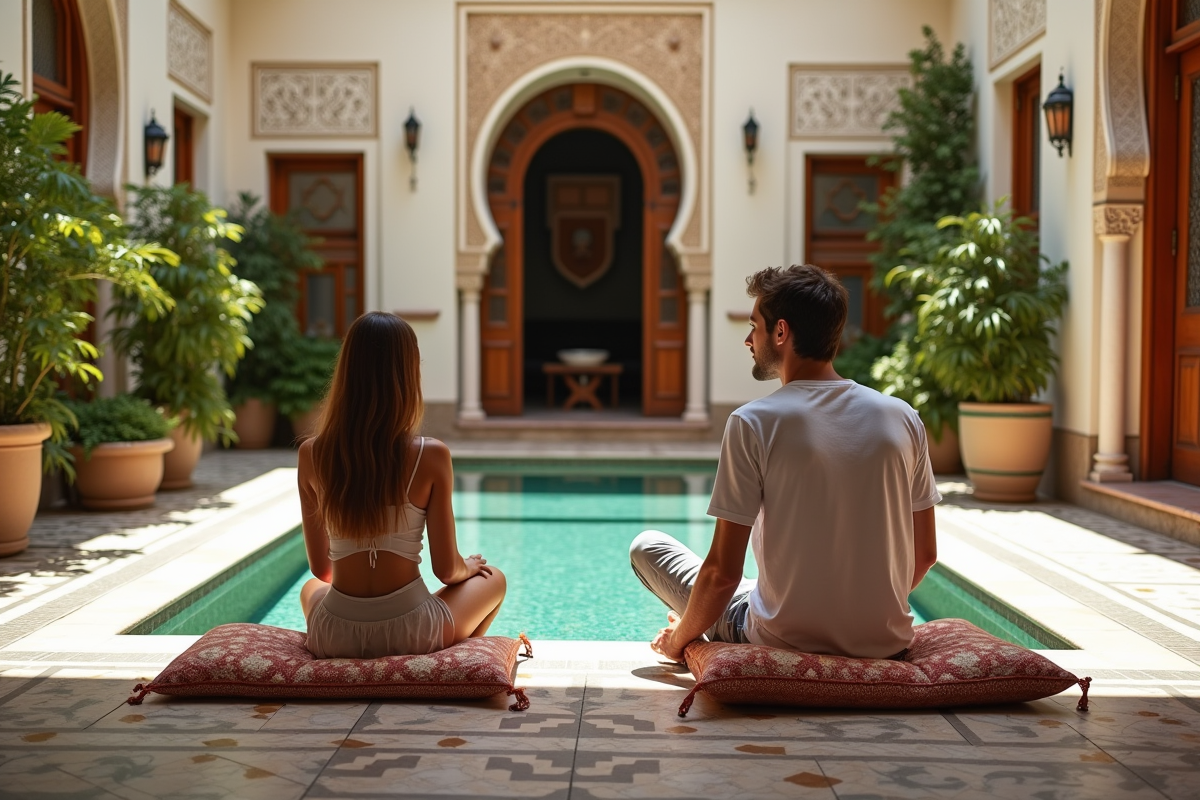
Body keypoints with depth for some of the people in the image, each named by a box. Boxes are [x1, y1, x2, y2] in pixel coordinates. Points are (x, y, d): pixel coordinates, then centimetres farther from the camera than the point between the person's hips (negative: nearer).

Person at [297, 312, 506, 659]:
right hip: (410, 633, -2)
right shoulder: (431, 455, -12)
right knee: (493, 579, 29)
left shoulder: (311, 454, -5)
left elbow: (320, 566, 5)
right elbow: (446, 569, -6)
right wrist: (469, 566, 17)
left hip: (333, 637, 3)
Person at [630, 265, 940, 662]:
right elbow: (924, 553, 5)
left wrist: (681, 638, 4)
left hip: (786, 644, -5)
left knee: (646, 546, 14)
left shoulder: (753, 423, -15)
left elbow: (723, 571, -15)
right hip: (884, 644, 5)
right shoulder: (903, 418, -3)